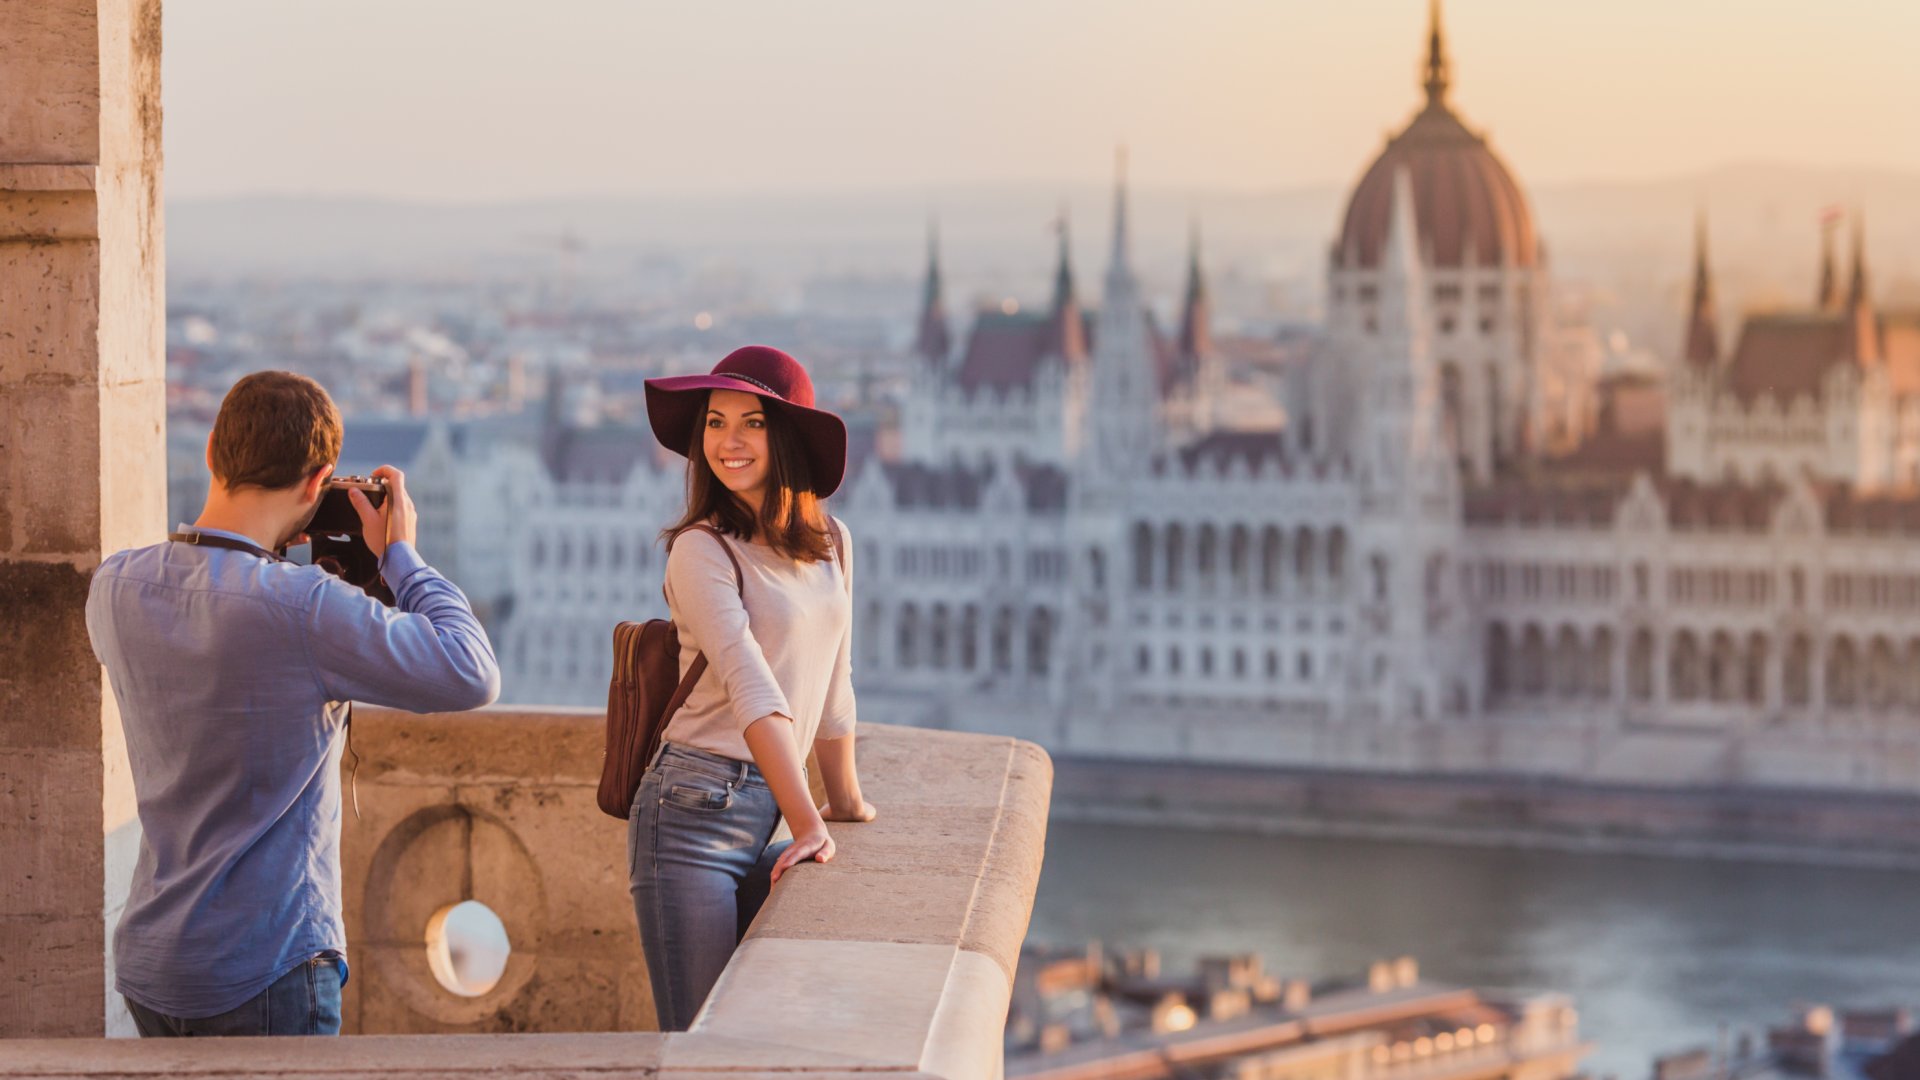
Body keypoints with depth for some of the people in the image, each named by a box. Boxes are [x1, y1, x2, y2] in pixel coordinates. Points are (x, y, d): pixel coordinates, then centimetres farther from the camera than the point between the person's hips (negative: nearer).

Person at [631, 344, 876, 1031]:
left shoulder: (830, 544, 11)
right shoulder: (702, 549, -10)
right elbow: (752, 690, -19)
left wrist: (845, 800, 30)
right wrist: (808, 823, -25)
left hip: (770, 819, 7)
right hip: (695, 812, -7)